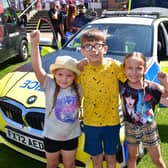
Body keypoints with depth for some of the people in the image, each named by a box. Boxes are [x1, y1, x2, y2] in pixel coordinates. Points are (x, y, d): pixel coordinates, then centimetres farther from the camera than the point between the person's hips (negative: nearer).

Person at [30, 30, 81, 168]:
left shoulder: (78, 89, -9)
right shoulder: (50, 86, -19)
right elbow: (37, 69, -33)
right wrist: (34, 44, -44)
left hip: (71, 136, 2)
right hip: (52, 136, -2)